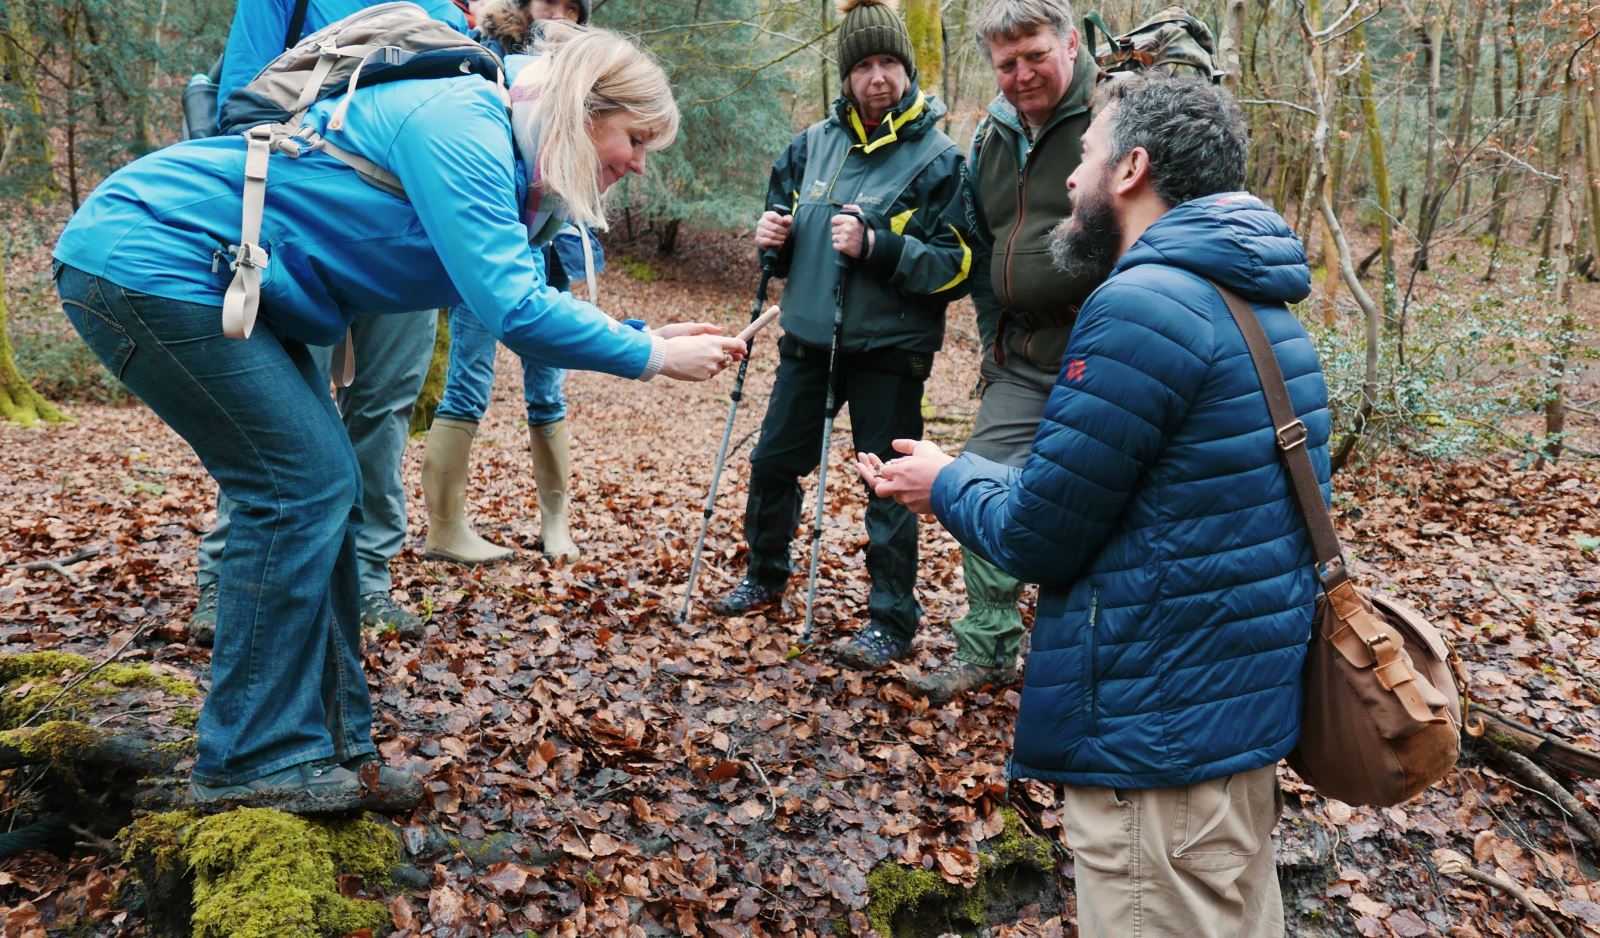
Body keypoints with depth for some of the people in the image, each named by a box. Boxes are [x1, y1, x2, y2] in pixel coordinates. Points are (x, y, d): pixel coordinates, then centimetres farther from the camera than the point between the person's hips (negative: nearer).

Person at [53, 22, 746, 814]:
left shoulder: (493, 156, 9)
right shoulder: (462, 124, -21)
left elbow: (514, 301, 13)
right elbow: (513, 309, -28)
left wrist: (645, 335, 6)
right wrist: (651, 356, -18)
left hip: (223, 284, 10)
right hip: (150, 258, -10)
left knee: (324, 490, 5)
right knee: (304, 486, -10)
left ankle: (327, 741, 14)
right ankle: (251, 760, 2)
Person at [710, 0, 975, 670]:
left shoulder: (938, 158, -10)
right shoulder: (814, 143, 6)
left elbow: (957, 266, -15)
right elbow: (789, 226, 19)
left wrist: (877, 247, -27)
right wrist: (773, 237, -5)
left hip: (889, 352, -6)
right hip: (808, 339, 6)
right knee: (773, 462, 16)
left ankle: (893, 621, 17)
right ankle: (766, 575, 39)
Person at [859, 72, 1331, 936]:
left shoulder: (1141, 308, -21)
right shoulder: (1255, 302, 10)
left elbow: (1034, 539, -17)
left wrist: (948, 483, 2)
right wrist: (969, 475, 12)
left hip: (1162, 731, -10)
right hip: (1245, 703, 10)